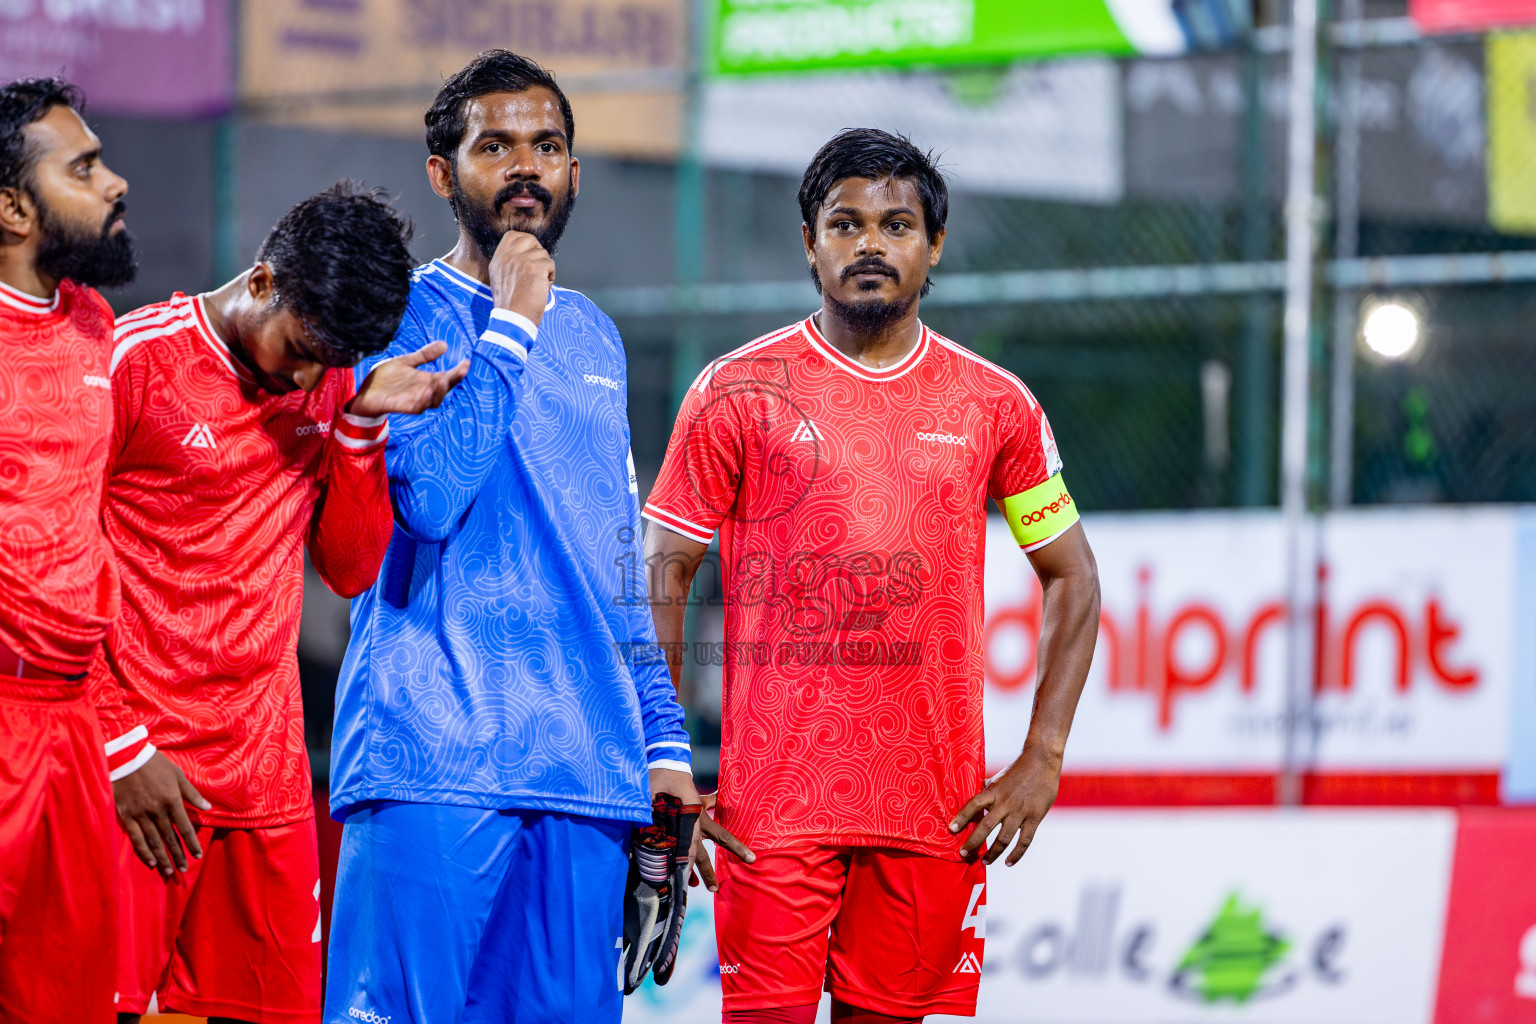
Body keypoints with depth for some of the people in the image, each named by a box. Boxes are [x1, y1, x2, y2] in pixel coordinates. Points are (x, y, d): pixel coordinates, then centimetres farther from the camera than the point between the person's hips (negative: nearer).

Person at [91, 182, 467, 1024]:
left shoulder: (329, 384, 10)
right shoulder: (134, 361, -7)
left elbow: (353, 569, 10)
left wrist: (363, 425, -4)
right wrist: (123, 751, -9)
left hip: (266, 773, 5)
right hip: (137, 768, -5)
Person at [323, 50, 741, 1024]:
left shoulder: (592, 335, 19)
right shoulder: (400, 315, -1)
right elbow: (432, 497, -17)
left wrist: (663, 737, 19)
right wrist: (509, 325, -11)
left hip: (585, 764, 6)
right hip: (432, 761, -6)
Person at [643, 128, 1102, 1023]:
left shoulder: (993, 405, 8)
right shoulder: (737, 394, 1)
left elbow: (1073, 578, 16)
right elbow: (665, 576, 4)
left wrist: (1043, 756, 7)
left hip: (935, 804, 2)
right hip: (772, 798, -2)